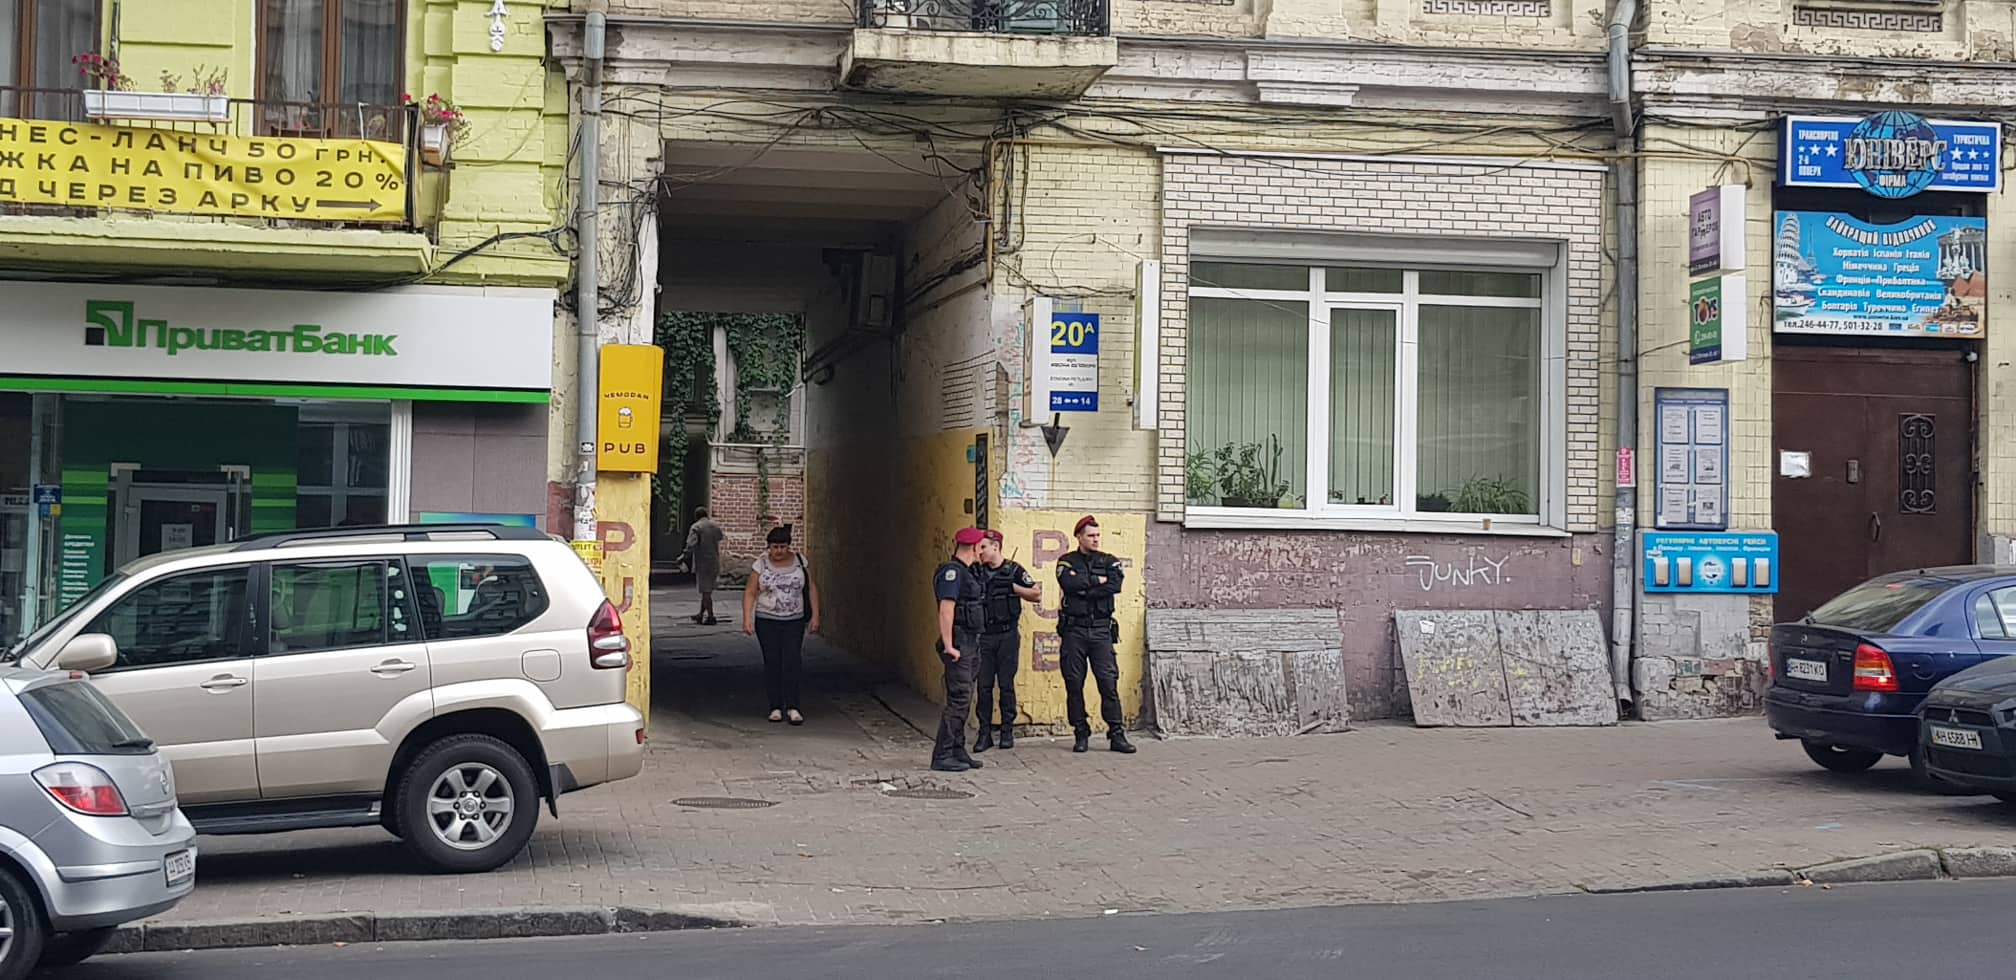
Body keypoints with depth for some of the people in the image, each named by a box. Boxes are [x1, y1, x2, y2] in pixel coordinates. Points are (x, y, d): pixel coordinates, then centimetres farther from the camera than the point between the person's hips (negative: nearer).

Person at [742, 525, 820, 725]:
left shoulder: (800, 562, 2)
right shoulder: (761, 565, -1)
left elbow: (812, 589, 8)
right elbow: (749, 592, -1)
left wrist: (815, 615, 2)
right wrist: (747, 619, -11)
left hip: (794, 621, 0)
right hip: (766, 621, 0)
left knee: (791, 662, -10)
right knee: (772, 662, -1)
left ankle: (792, 707, -8)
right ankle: (776, 707, 7)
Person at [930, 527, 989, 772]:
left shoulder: (965, 572, 16)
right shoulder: (952, 571, -14)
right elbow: (946, 610, -20)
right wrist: (948, 646, -23)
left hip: (970, 644, 10)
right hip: (959, 644, -10)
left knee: (964, 700, 13)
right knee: (958, 700, -10)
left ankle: (958, 752, 20)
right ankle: (942, 756, -7)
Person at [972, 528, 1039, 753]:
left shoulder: (1013, 570, 0)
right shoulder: (975, 572, 6)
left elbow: (1037, 594, 1)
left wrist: (1013, 587, -7)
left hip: (1007, 635, -2)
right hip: (983, 635, 2)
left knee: (1006, 685, 3)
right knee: (984, 686, 2)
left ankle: (1007, 731, 12)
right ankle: (985, 733, 7)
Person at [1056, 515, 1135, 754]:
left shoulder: (1109, 562, 11)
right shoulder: (1067, 562, 8)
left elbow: (1115, 585, -9)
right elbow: (1068, 583, -13)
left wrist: (1084, 589, -10)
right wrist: (1096, 581, -7)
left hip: (1101, 630, 0)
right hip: (1074, 630, 0)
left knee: (1109, 682, -5)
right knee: (1074, 684, 1)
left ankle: (1117, 735, -2)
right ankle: (1081, 735, 10)